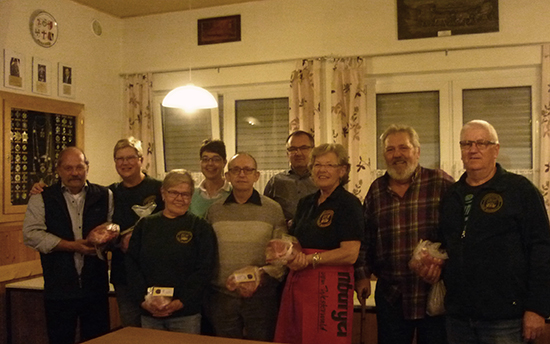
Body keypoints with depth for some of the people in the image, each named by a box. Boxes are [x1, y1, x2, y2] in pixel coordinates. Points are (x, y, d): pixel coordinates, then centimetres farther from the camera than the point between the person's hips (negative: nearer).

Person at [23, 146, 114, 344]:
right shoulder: (42, 198, 2)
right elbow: (31, 234, -7)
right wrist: (72, 246, -13)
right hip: (58, 289, -1)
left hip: (96, 288, 1)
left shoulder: (104, 196, 6)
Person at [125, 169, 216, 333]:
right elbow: (131, 264, 4)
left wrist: (181, 302, -14)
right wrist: (143, 300, -8)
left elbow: (204, 270, -6)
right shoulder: (145, 225, 8)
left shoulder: (201, 228, 0)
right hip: (149, 313, 2)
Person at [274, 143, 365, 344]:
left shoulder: (349, 204, -7)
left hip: (331, 286, -6)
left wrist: (310, 259, -17)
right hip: (297, 283, 7)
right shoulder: (306, 203, 15)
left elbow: (350, 254, -16)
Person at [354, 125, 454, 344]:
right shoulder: (376, 191, 8)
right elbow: (365, 238, 14)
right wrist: (362, 275, 9)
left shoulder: (442, 183, -3)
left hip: (434, 293, -3)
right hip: (390, 296, 3)